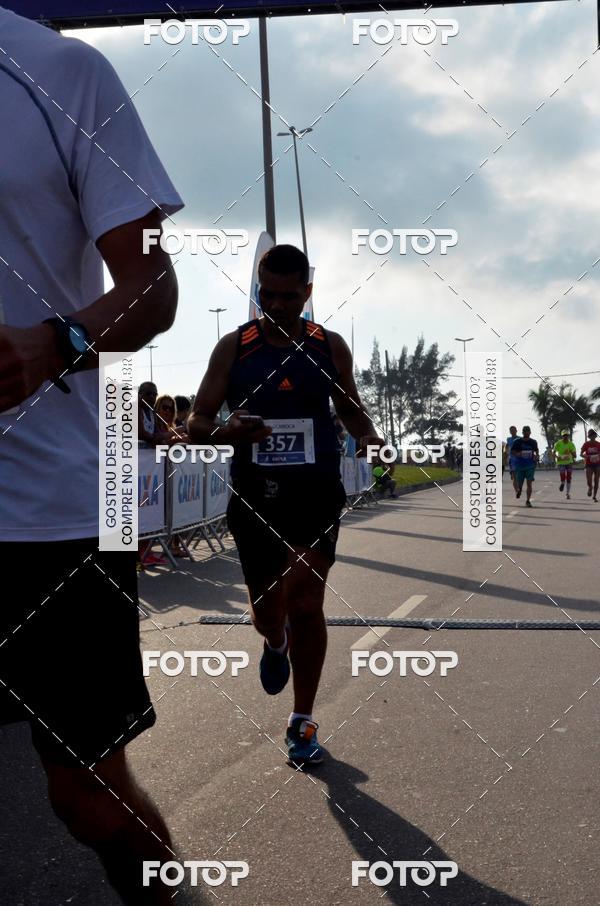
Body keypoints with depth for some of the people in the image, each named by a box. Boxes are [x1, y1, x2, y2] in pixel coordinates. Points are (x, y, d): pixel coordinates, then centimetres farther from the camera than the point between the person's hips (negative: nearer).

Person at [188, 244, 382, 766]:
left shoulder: (330, 346, 3)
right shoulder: (233, 347, 0)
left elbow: (351, 409, 17)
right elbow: (196, 423, -1)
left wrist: (369, 438, -6)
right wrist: (227, 433, -24)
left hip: (316, 494, 0)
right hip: (254, 496, 1)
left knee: (305, 603, -6)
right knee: (267, 607, 9)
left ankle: (303, 723, 10)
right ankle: (276, 645, 49)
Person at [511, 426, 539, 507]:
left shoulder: (533, 442, 4)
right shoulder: (517, 441, -3)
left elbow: (536, 450, 22)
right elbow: (512, 452, -1)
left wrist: (537, 456, 3)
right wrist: (517, 454, -21)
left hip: (530, 465, 0)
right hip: (519, 465, 0)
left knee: (529, 483, -12)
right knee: (519, 483, 8)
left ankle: (528, 500, -7)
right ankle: (519, 489, 46)